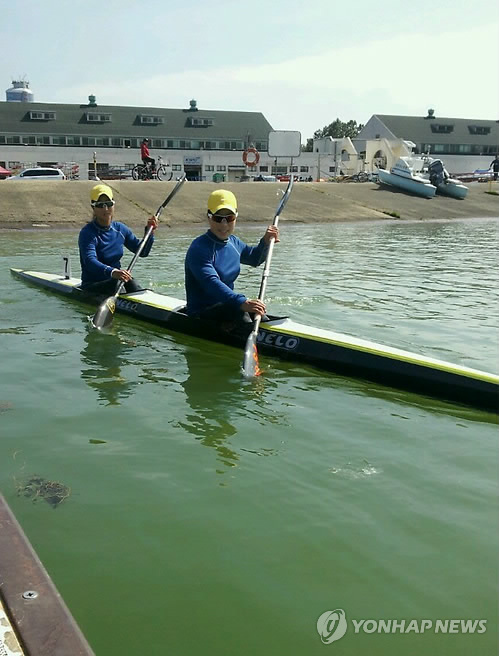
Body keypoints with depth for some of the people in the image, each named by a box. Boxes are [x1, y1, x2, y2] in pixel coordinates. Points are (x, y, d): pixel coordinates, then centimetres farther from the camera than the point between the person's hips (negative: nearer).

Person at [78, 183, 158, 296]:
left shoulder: (120, 229, 7)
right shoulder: (87, 233, -13)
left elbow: (143, 252, 16)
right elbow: (90, 261, -31)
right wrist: (112, 272, -49)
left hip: (114, 280, 5)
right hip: (92, 286, -4)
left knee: (130, 281, -27)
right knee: (117, 283, -32)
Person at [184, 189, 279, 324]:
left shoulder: (233, 242, 10)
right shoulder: (199, 249, -19)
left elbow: (255, 258, 31)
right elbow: (211, 282, -35)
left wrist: (266, 241, 9)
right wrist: (242, 303, -47)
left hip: (226, 305, 9)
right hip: (201, 314, -9)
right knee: (240, 312, -31)